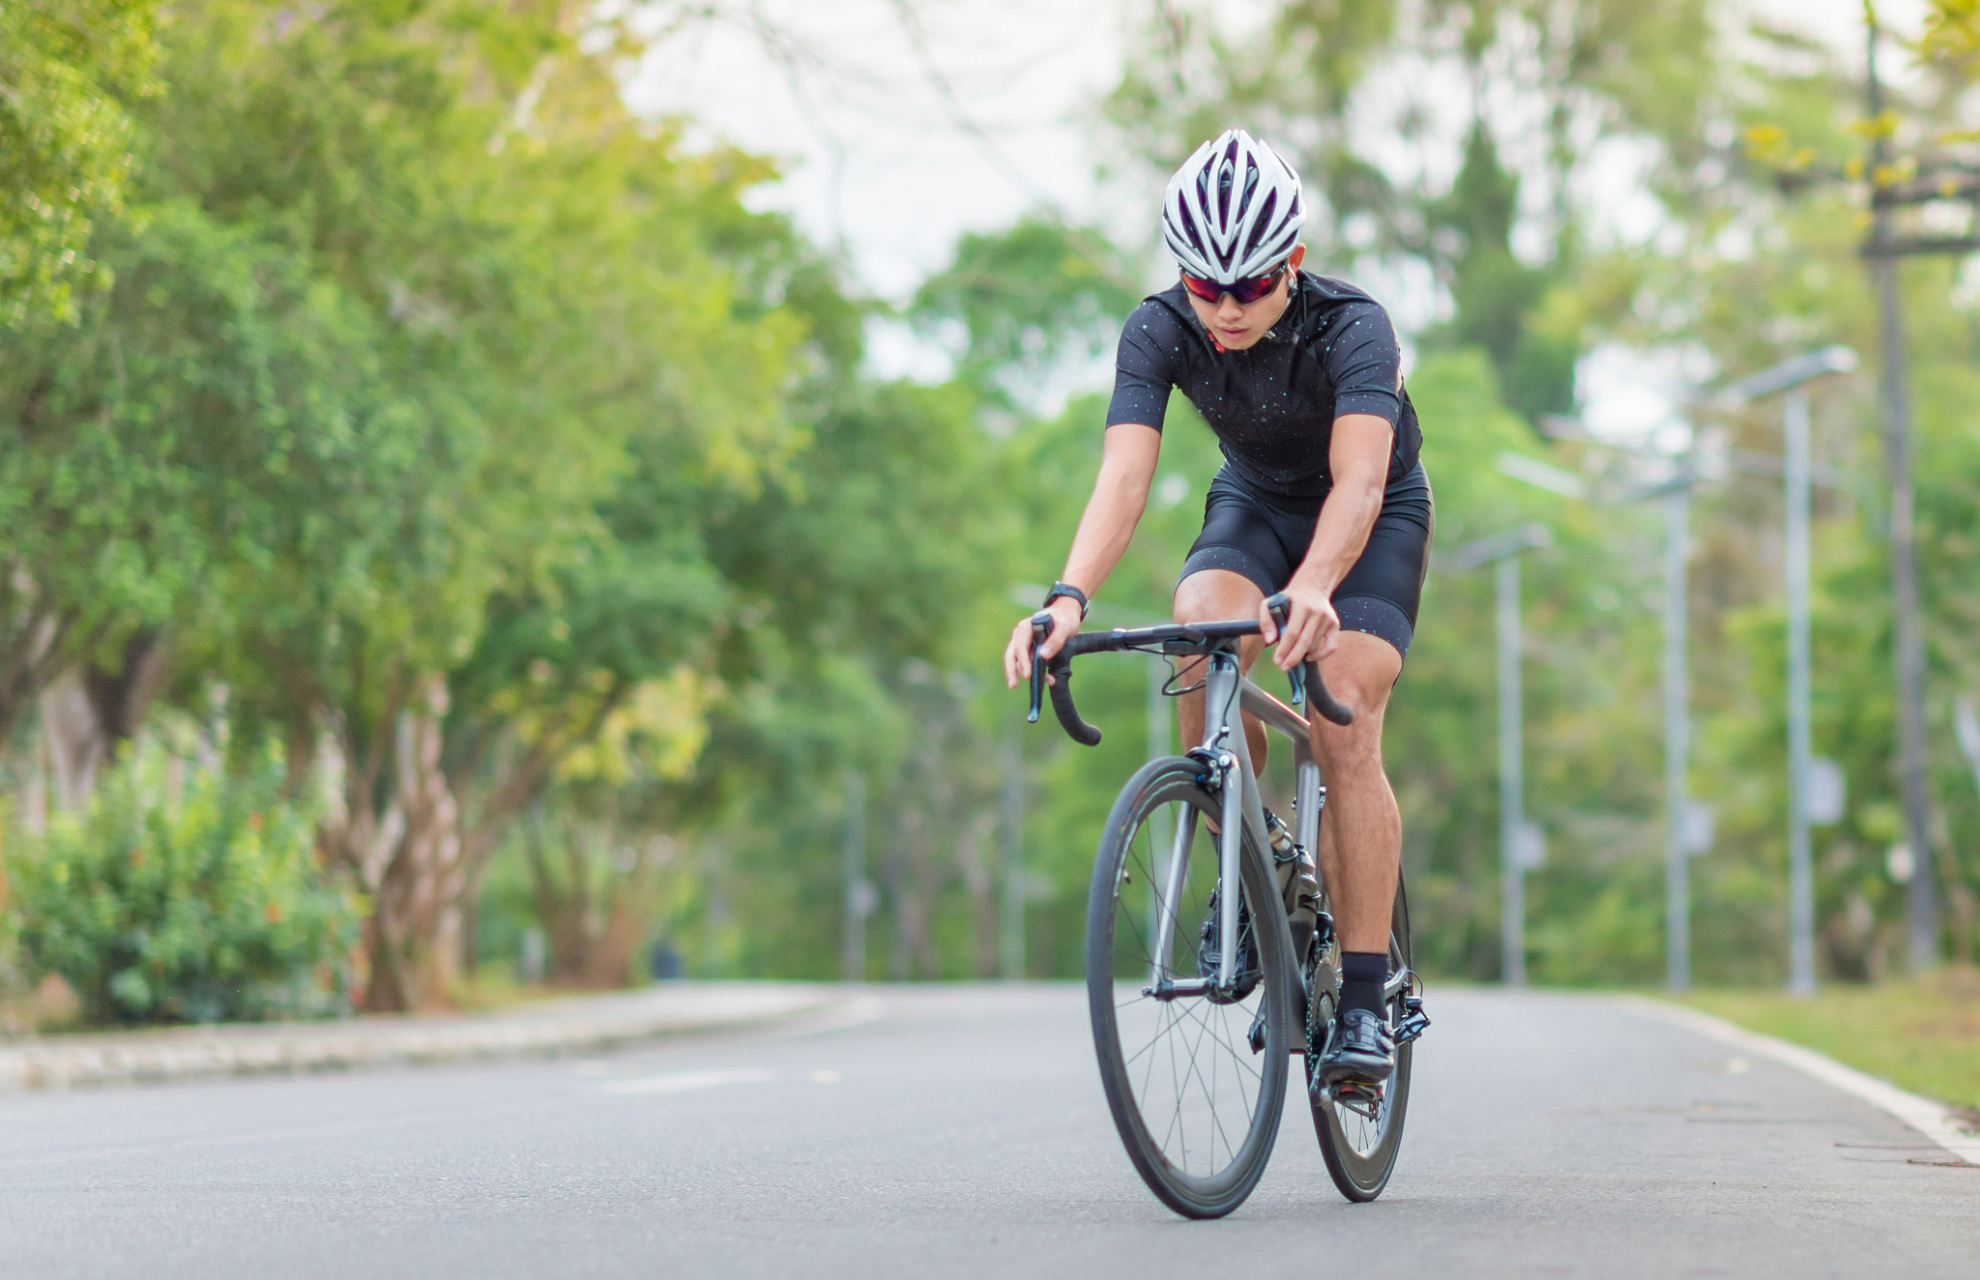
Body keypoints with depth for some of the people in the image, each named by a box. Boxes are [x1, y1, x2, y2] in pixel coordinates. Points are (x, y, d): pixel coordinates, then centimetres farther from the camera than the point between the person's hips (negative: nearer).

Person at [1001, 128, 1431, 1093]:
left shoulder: (1352, 326, -33)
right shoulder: (1159, 331, -24)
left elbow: (1359, 480, -47)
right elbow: (1123, 476, -35)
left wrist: (1311, 588, -66)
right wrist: (1069, 597, -53)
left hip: (1376, 516, -3)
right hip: (1253, 501, 3)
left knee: (1343, 730, -21)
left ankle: (1364, 1004, -15)